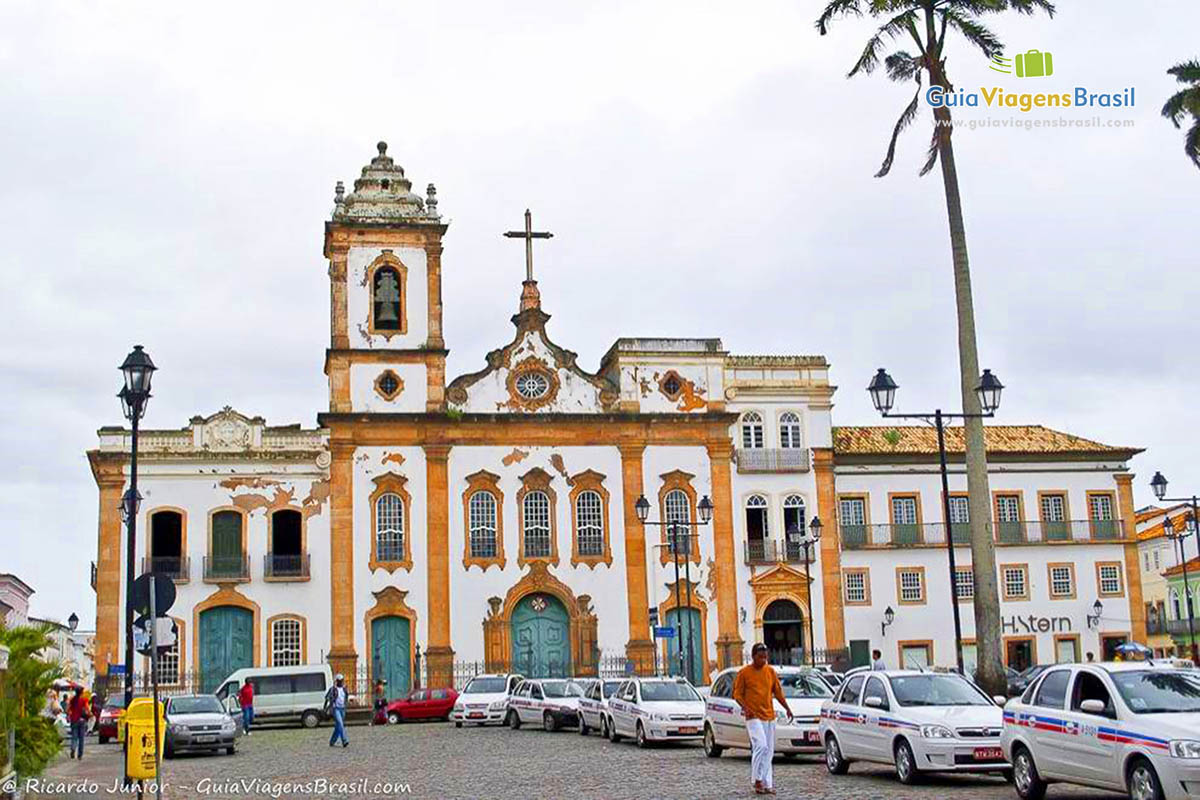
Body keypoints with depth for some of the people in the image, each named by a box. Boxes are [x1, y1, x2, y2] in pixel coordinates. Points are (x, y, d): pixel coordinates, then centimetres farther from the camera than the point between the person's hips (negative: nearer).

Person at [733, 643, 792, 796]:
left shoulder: (770, 671, 9)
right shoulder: (744, 673, -4)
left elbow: (778, 691, 15)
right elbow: (737, 694, -1)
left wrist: (787, 708, 6)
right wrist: (745, 707, -18)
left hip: (770, 717, 5)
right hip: (754, 717, -5)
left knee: (769, 751, 6)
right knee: (761, 746, -19)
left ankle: (767, 784, 10)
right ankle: (757, 779, -8)